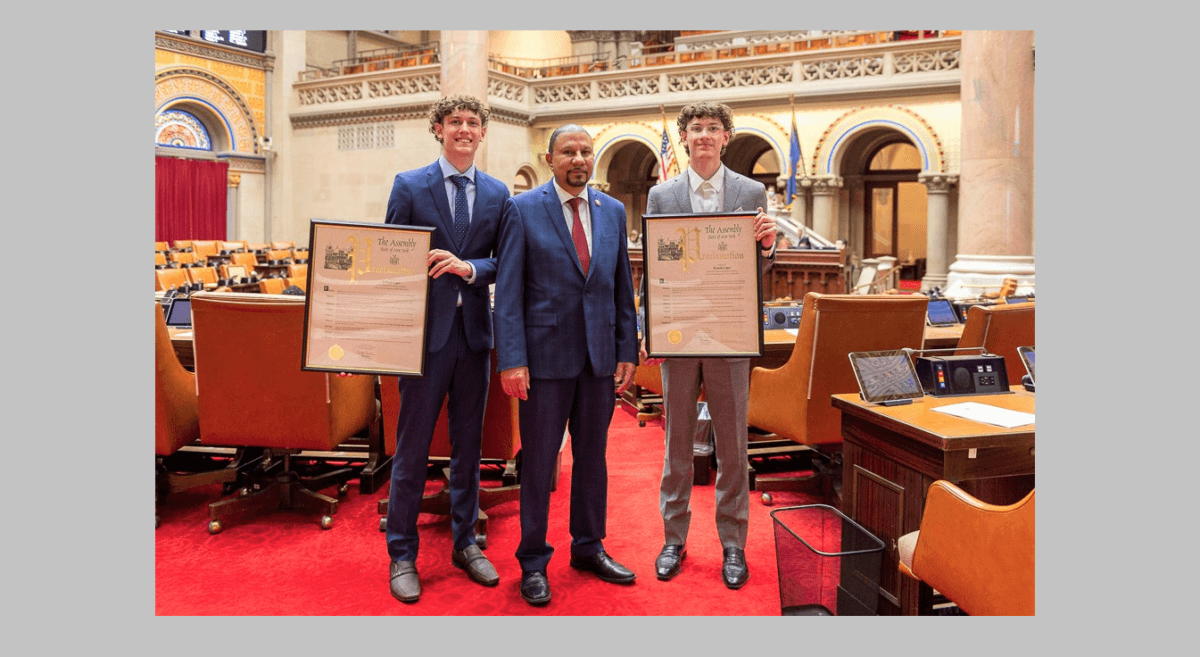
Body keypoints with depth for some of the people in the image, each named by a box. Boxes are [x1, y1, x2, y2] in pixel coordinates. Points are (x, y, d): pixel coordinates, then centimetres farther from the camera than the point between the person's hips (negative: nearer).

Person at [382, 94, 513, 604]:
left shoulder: (498, 194, 9)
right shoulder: (409, 185, 1)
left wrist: (471, 267, -15)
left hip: (474, 332, 3)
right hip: (426, 330, -3)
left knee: (469, 444, 13)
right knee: (411, 447, 3)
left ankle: (465, 544, 28)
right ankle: (402, 556, 18)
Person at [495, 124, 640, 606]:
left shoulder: (613, 211, 9)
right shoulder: (524, 210, -3)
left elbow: (623, 287, 11)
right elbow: (508, 291, -7)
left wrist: (628, 350, 4)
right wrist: (512, 360, -14)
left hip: (600, 356, 4)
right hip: (546, 354, -4)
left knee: (593, 454, 14)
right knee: (538, 460, 5)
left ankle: (588, 548, 31)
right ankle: (533, 562, 20)